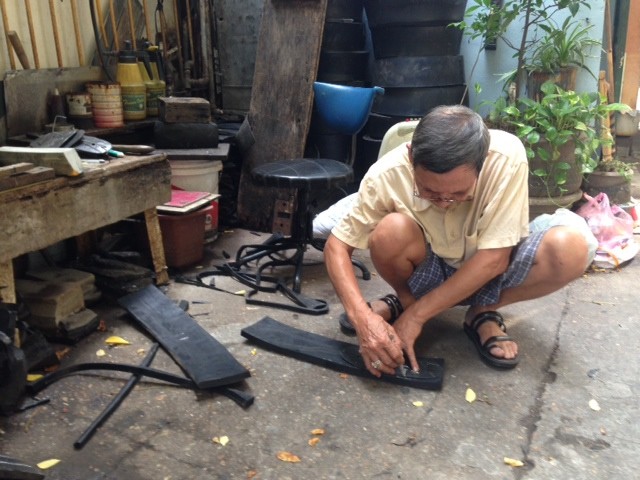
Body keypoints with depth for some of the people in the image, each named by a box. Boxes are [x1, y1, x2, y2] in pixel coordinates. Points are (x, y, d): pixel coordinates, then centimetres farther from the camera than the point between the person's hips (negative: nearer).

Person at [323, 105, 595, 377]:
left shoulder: (506, 157, -30)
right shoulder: (388, 175, -27)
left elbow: (493, 259, -27)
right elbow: (337, 246, -19)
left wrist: (417, 315, -26)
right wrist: (361, 316, -35)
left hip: (490, 271, 1)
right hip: (430, 271, 0)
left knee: (572, 246, -29)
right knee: (390, 231, -33)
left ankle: (482, 313, -3)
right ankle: (405, 300, 0)